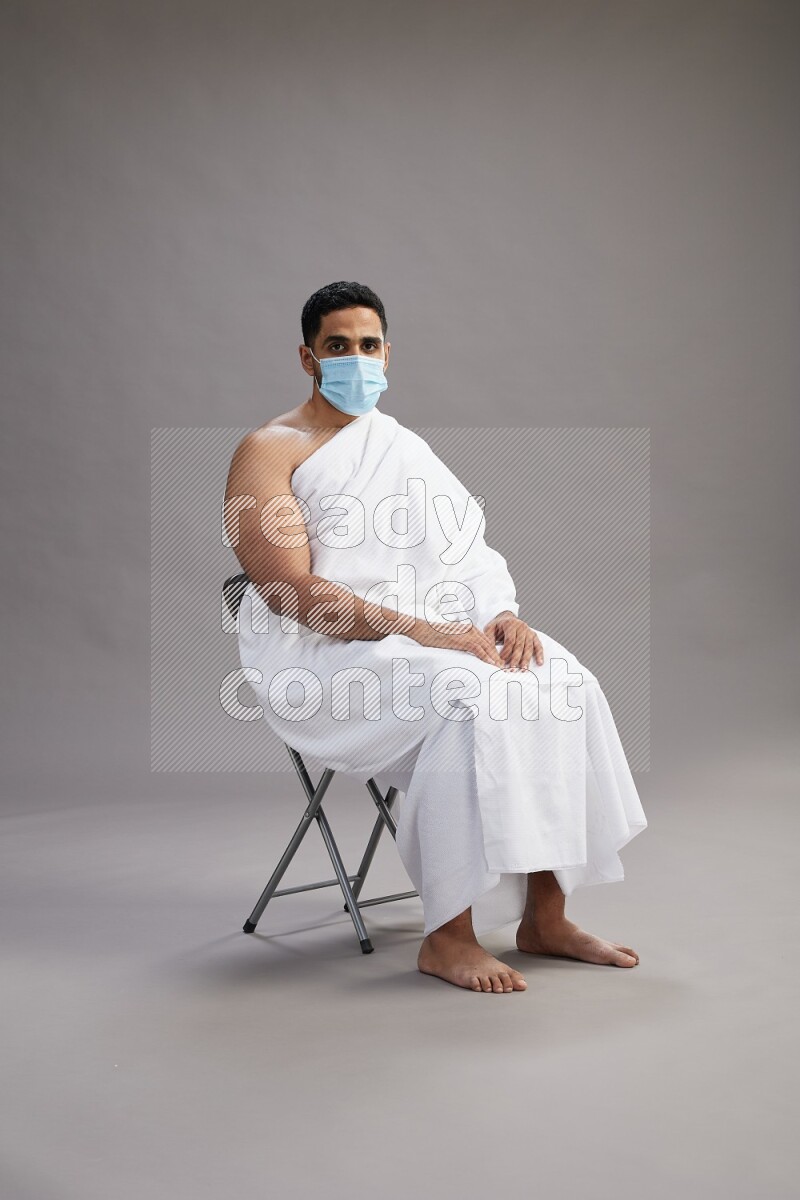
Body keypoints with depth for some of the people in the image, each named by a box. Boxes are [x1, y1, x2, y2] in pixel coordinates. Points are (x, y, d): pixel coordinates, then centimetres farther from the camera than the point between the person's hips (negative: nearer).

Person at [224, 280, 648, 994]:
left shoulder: (404, 445, 20)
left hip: (436, 632, 6)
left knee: (561, 684, -17)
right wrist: (416, 628, -23)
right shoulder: (271, 451, -1)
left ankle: (544, 915, -11)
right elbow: (287, 589, -14)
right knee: (468, 696, -32)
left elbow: (468, 551, 15)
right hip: (323, 652, -6)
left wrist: (503, 613, -8)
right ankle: (447, 936, -23)